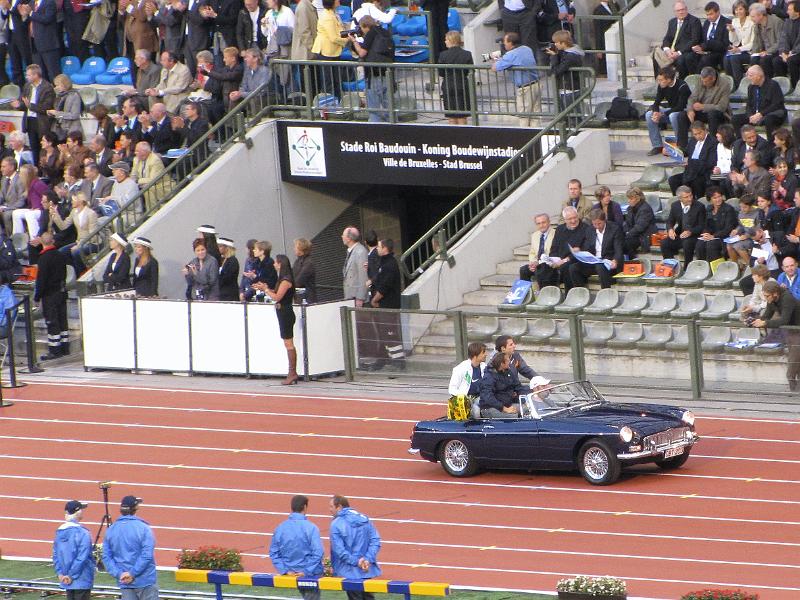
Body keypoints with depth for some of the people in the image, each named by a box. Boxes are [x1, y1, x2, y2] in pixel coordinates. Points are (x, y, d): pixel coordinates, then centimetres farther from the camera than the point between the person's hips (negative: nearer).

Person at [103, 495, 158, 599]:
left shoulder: (110, 531, 5)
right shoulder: (143, 528, -11)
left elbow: (106, 557, 1)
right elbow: (147, 555, -18)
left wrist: (118, 574, -5)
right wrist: (133, 573, -13)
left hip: (125, 583, 4)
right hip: (145, 582, -4)